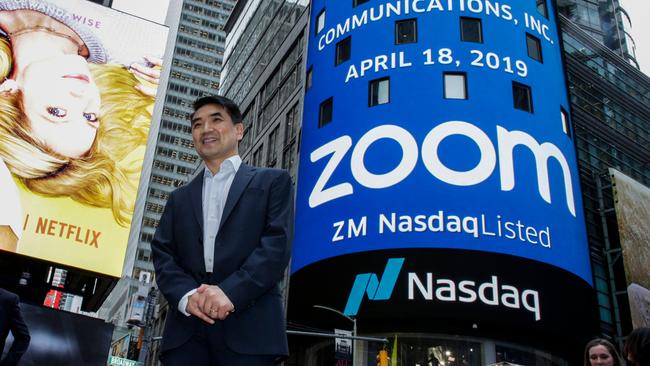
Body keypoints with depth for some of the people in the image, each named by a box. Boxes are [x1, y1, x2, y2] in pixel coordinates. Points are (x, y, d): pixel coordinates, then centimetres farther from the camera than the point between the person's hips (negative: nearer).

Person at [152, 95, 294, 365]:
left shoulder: (272, 181, 11)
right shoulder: (180, 198, 24)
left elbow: (277, 244, -2)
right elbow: (162, 253, 12)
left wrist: (230, 292, -15)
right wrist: (186, 295, -9)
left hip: (249, 326, -3)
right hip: (186, 328, 3)